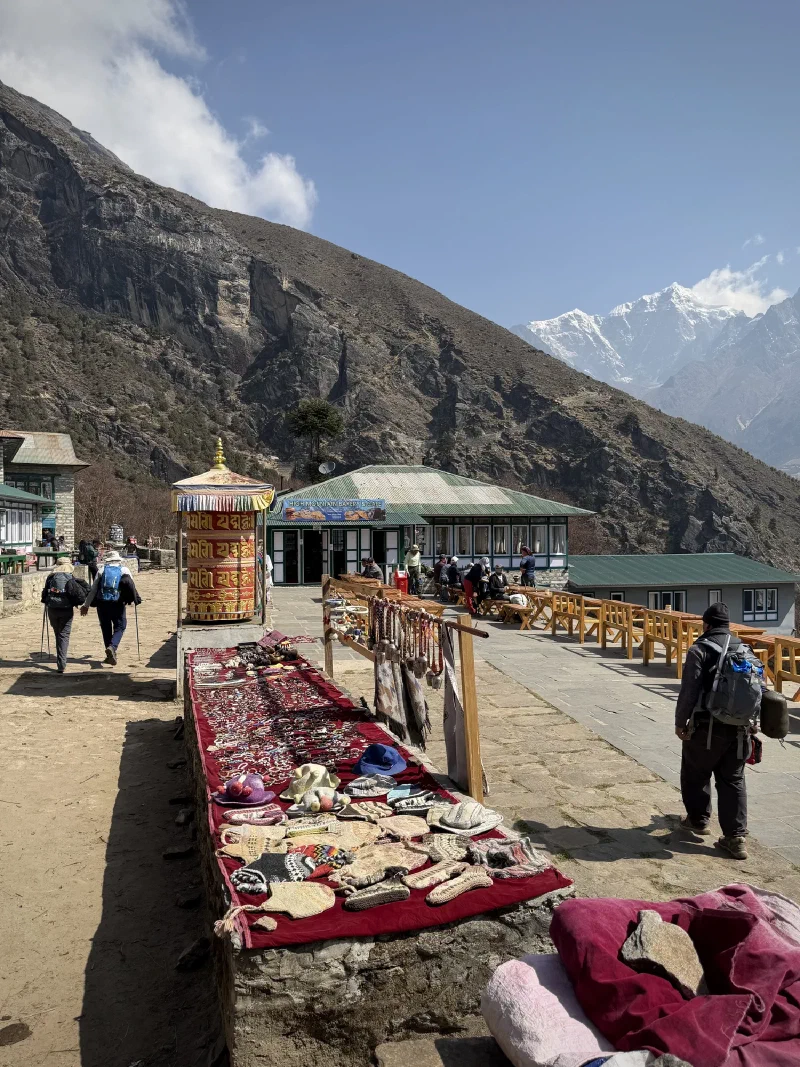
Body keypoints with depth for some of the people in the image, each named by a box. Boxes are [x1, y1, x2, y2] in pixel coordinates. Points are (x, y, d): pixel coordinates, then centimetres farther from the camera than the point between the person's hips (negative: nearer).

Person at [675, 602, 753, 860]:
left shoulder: (700, 650, -10)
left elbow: (689, 691, -16)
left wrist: (680, 722, -5)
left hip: (706, 727, -5)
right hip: (739, 728, 5)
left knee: (696, 775, 15)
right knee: (733, 781, 11)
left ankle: (698, 820, 29)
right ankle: (736, 837, 7)